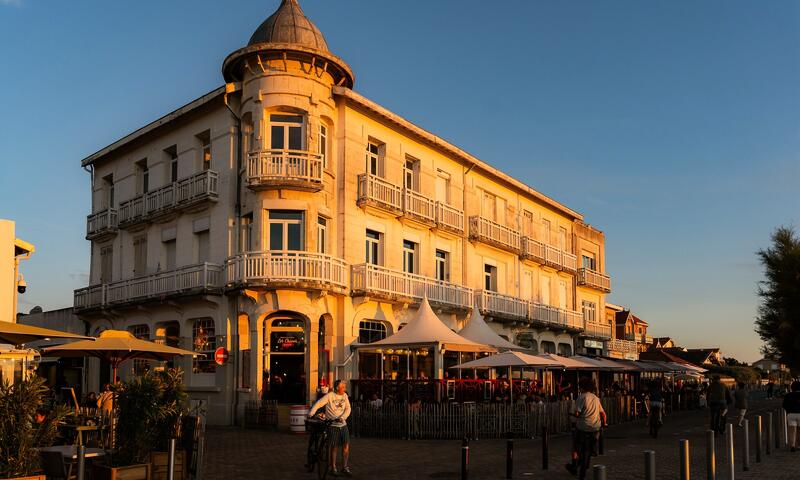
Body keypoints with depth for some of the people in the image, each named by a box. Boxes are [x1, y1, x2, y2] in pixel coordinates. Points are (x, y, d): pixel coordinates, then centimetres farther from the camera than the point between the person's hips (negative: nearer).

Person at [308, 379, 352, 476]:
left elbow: (348, 408, 0)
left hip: (343, 424, 4)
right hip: (332, 425, -4)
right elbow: (318, 404, -15)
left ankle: (345, 467, 9)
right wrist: (310, 414, -27)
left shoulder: (344, 395, 5)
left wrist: (342, 417, -16)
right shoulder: (330, 395, -9)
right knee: (334, 447, 1)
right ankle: (333, 468, 15)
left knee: (346, 445, -3)